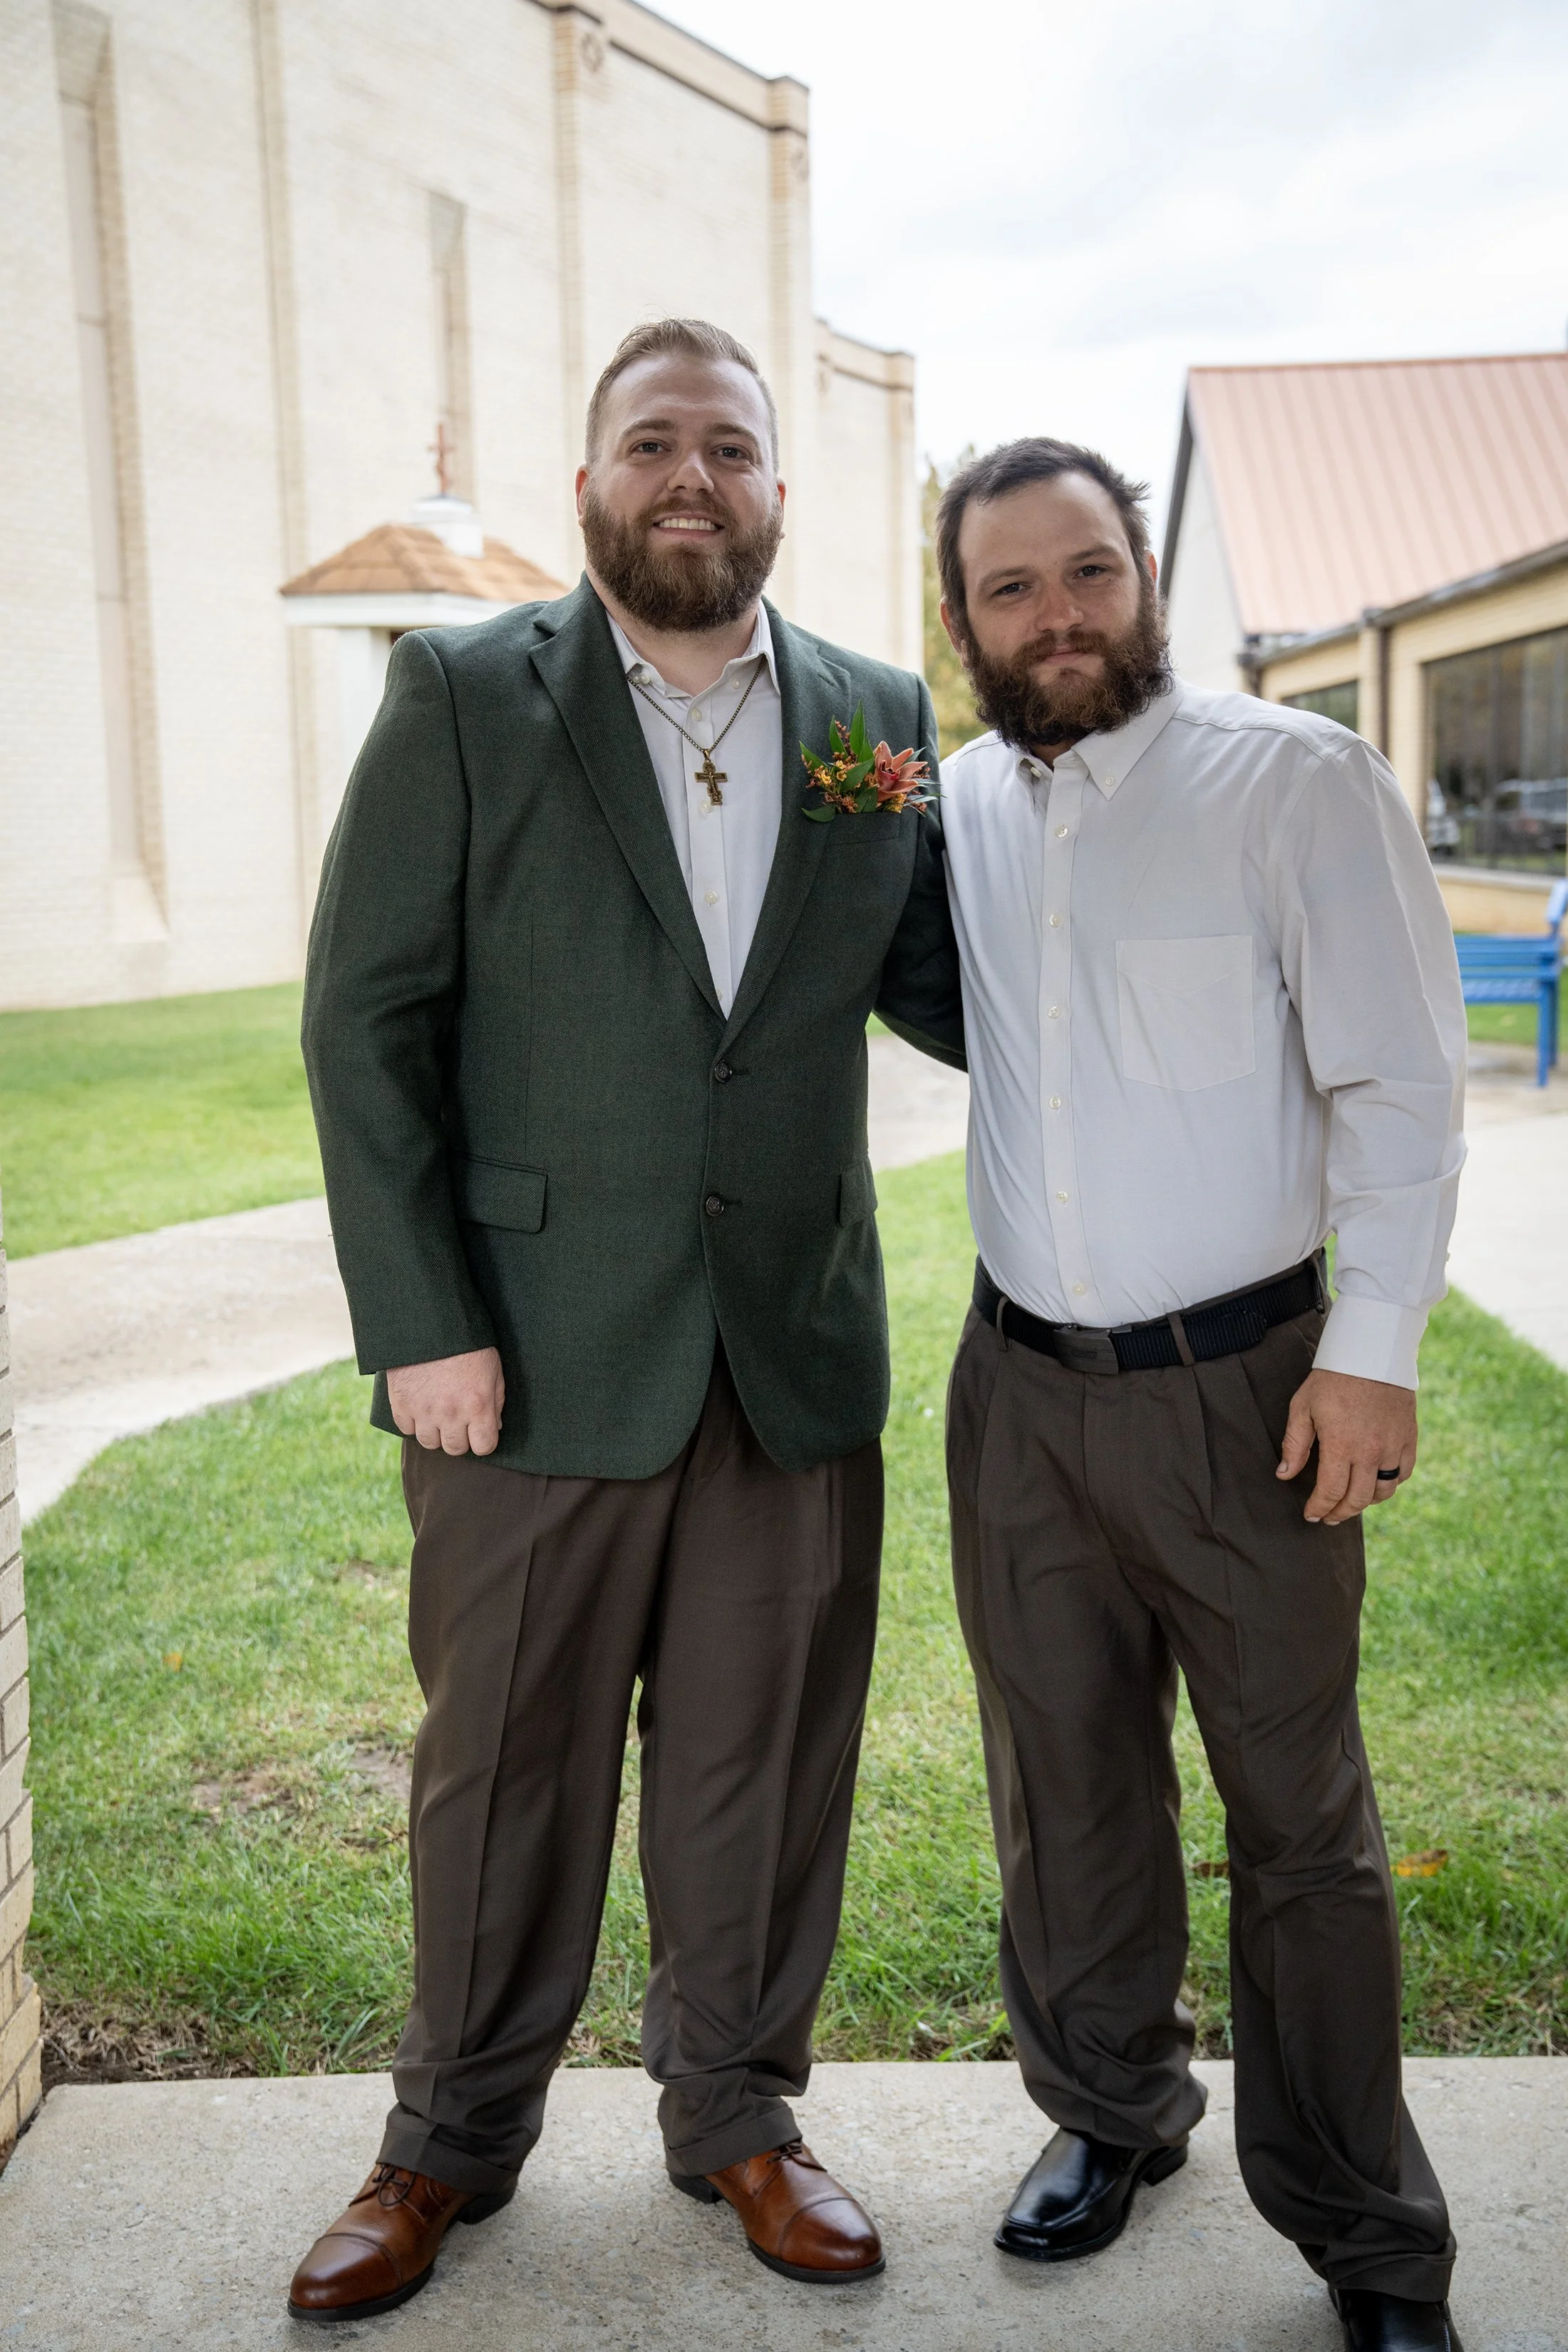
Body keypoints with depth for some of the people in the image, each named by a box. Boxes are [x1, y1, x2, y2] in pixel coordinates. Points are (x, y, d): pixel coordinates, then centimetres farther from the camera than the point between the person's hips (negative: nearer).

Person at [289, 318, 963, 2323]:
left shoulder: (879, 717, 7)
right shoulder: (463, 700, -2)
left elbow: (936, 980, 13)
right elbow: (367, 1023, -6)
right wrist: (419, 1325, -12)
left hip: (795, 1355, 3)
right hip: (534, 1351, -2)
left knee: (761, 1766, 14)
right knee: (506, 1766, 12)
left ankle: (734, 2109, 37)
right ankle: (453, 2138, 35)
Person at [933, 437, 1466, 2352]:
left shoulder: (1297, 782, -9)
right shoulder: (956, 807, 6)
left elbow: (1398, 1081, -9)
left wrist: (1373, 1346, -14)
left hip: (1243, 1384, -4)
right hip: (1021, 1386, 5)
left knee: (1300, 1814, 7)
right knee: (1063, 1782, 17)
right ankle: (1109, 2108, 39)